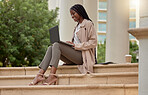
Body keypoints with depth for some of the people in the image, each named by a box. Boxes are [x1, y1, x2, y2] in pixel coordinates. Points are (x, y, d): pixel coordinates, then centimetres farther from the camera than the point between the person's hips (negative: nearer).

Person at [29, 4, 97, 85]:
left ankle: (52, 75, -38)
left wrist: (76, 46, -15)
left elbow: (93, 42, -9)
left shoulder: (88, 24, 1)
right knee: (51, 48, -12)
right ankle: (40, 74, -30)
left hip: (82, 56, -8)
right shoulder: (77, 26, 27)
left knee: (57, 45, -23)